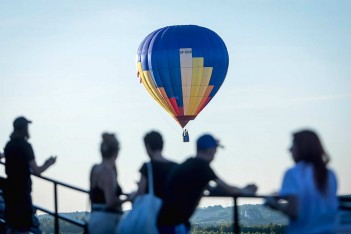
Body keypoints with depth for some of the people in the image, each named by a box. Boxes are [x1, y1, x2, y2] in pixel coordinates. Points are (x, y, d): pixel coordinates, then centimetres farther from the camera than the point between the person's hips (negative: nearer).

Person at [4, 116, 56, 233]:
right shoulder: (25, 146, -13)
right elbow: (36, 171, -17)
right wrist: (48, 164, 3)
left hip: (10, 190, 8)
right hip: (22, 192, -7)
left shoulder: (9, 145, 9)